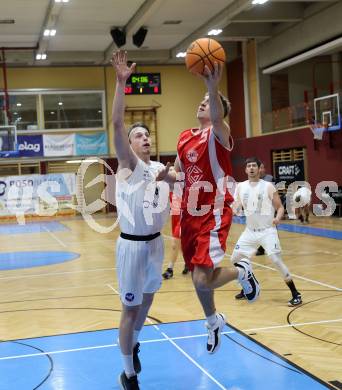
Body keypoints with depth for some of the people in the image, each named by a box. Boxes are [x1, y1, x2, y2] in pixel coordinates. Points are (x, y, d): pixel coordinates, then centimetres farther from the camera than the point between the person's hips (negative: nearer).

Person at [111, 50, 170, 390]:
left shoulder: (160, 168, 8)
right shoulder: (128, 164, -11)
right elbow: (117, 124, -25)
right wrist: (121, 82, -35)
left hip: (155, 242, 7)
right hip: (132, 245, -6)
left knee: (147, 298, 23)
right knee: (130, 308, 2)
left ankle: (134, 343, 48)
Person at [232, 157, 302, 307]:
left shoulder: (268, 186, -9)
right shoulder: (241, 186, 3)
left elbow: (280, 207, -6)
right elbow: (235, 208, 7)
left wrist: (277, 218, -27)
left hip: (267, 231, -5)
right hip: (250, 231, 5)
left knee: (277, 261, -17)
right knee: (235, 259, 4)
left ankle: (295, 294, -5)